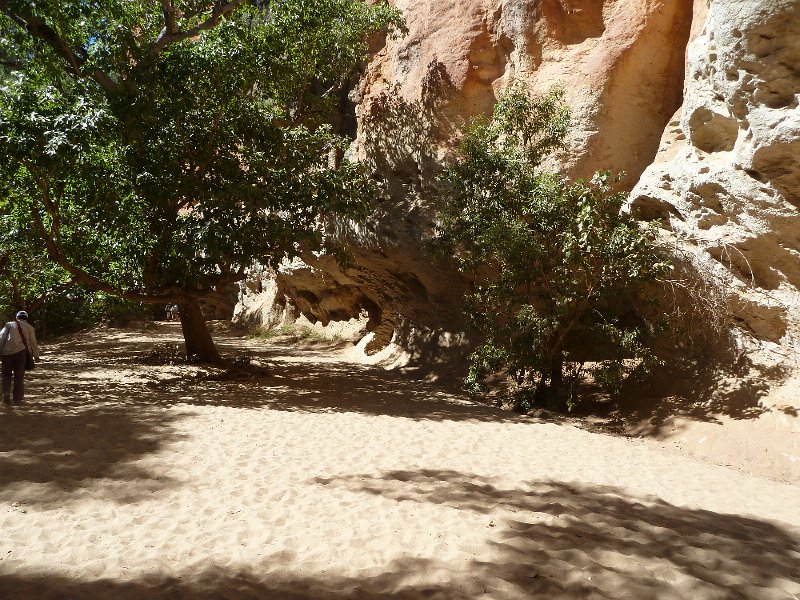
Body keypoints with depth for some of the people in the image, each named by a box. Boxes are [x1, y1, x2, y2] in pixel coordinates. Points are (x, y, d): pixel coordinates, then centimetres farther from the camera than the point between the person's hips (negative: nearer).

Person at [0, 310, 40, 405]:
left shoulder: (9, 324, 14)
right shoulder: (29, 327, 14)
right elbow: (33, 343, 11)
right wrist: (36, 355, 19)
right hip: (21, 351, 0)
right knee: (19, 377, 6)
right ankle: (18, 399, 7)